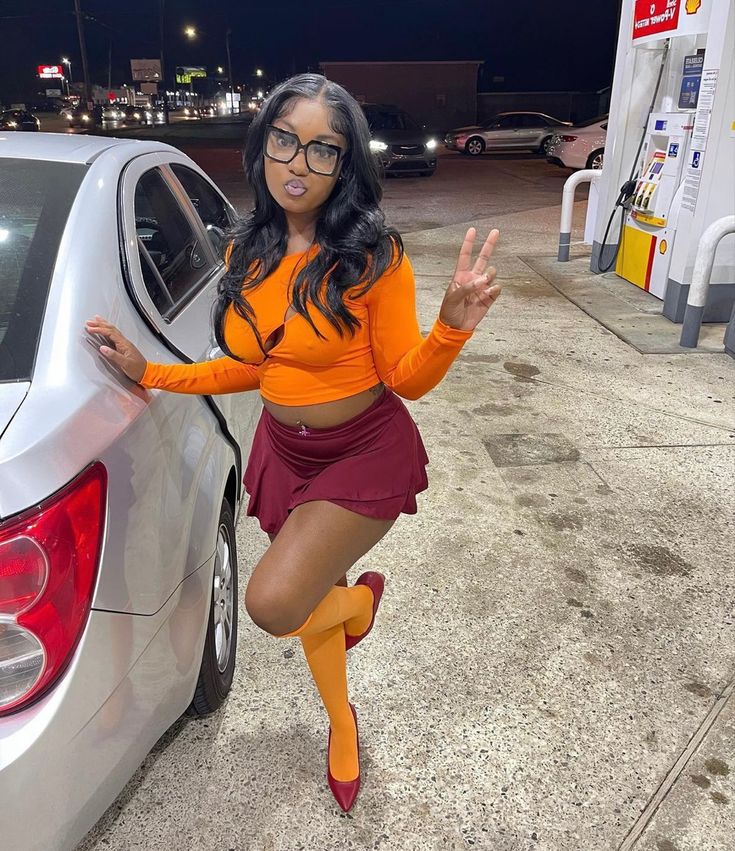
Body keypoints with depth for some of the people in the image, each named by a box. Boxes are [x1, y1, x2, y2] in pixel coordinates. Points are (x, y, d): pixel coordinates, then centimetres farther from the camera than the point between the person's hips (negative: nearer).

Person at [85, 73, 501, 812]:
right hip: (282, 452, 6)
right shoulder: (246, 254, -4)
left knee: (273, 603, -19)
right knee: (306, 600, 19)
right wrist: (150, 373, 4)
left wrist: (450, 327, -34)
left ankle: (361, 598, 19)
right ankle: (341, 724, 50)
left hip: (365, 454, -5)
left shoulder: (374, 256, -19)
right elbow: (252, 368, 5)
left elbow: (406, 380, -15)